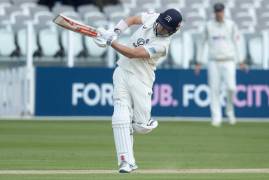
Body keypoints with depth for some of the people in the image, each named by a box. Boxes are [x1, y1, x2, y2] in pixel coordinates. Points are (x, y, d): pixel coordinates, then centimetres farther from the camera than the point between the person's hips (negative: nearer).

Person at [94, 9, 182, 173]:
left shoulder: (162, 44, -20)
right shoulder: (152, 17, -3)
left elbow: (132, 53, -25)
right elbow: (132, 19, 14)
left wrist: (110, 41, -26)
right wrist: (115, 32, -5)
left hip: (141, 80, -4)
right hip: (122, 72, 4)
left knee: (142, 126, -4)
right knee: (121, 118, -11)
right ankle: (127, 161, -12)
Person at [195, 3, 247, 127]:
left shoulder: (231, 25, 2)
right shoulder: (209, 26, 4)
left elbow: (236, 43, 3)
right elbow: (203, 43, 9)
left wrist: (241, 62, -1)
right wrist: (198, 62, 6)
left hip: (228, 62, -1)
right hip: (214, 63, 1)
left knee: (231, 87, -16)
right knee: (214, 90, -4)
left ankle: (229, 110, 11)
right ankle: (216, 118, -1)